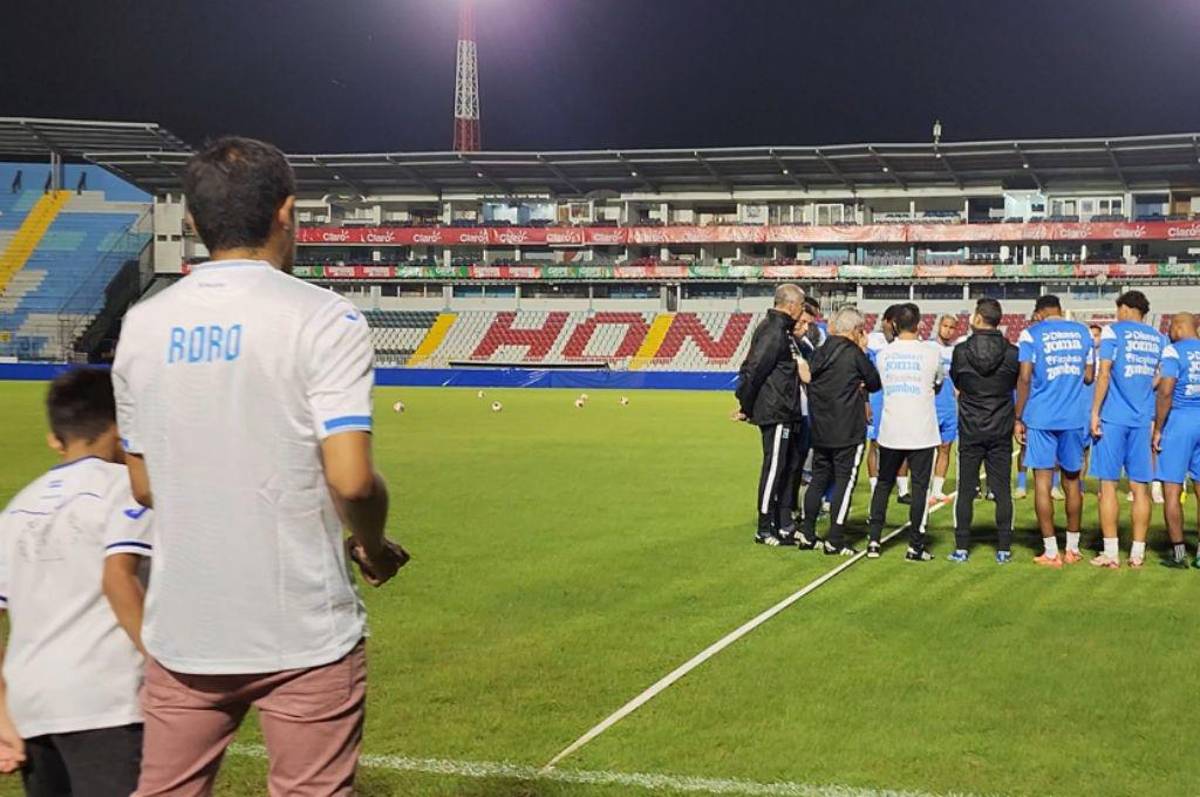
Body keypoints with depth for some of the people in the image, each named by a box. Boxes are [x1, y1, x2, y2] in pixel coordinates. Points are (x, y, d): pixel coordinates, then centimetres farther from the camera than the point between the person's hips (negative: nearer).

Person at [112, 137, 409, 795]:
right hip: (304, 636, -4)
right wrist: (373, 545, 3)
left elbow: (145, 487, 11)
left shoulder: (142, 325, 5)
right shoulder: (323, 320, -10)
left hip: (181, 634, 4)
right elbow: (351, 480, -17)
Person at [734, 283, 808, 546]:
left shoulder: (781, 330, 16)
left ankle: (784, 524, 22)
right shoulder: (774, 332, -17)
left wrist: (746, 404, 17)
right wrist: (745, 407, -14)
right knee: (774, 467, -5)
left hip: (784, 413, 10)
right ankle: (765, 530, 2)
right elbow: (753, 370, -21)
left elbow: (749, 367, 20)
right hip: (775, 413, -10)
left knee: (789, 464, 15)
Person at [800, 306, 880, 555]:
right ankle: (835, 541, -1)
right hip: (848, 432, -6)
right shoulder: (854, 353, -11)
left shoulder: (820, 353, 8)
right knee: (845, 481, -1)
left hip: (820, 430, 7)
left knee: (818, 479, 15)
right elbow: (875, 383, -1)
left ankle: (807, 533, 19)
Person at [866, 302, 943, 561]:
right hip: (922, 432, -2)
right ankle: (915, 546, 3)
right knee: (920, 486, 3)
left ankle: (873, 540, 13)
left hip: (890, 431, 3)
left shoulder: (883, 354, 0)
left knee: (883, 484, 15)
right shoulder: (931, 353, -5)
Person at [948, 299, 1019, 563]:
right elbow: (1016, 384, 8)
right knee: (1002, 491, 6)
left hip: (970, 430, -1)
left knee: (965, 491, 6)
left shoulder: (961, 351, -9)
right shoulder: (1012, 352, -6)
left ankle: (962, 548, 7)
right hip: (1001, 431, 1)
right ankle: (1004, 549, 7)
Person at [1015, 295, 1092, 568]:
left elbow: (1024, 378, -8)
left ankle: (1051, 552, -1)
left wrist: (1018, 419, -3)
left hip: (1041, 417, -3)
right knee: (1072, 480, 14)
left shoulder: (1031, 333, -1)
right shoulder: (1082, 332, 9)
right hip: (1074, 417, 3)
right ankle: (1073, 549, 20)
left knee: (1043, 481, 1)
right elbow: (1088, 376, 10)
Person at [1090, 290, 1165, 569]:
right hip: (1144, 419, 4)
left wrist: (1095, 412, -5)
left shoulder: (1113, 331, -1)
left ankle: (1111, 553, -2)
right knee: (1140, 487, 6)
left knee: (1108, 484, 0)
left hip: (1114, 418, -4)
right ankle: (1137, 553, 6)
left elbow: (1104, 374, -8)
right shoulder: (1158, 339, 12)